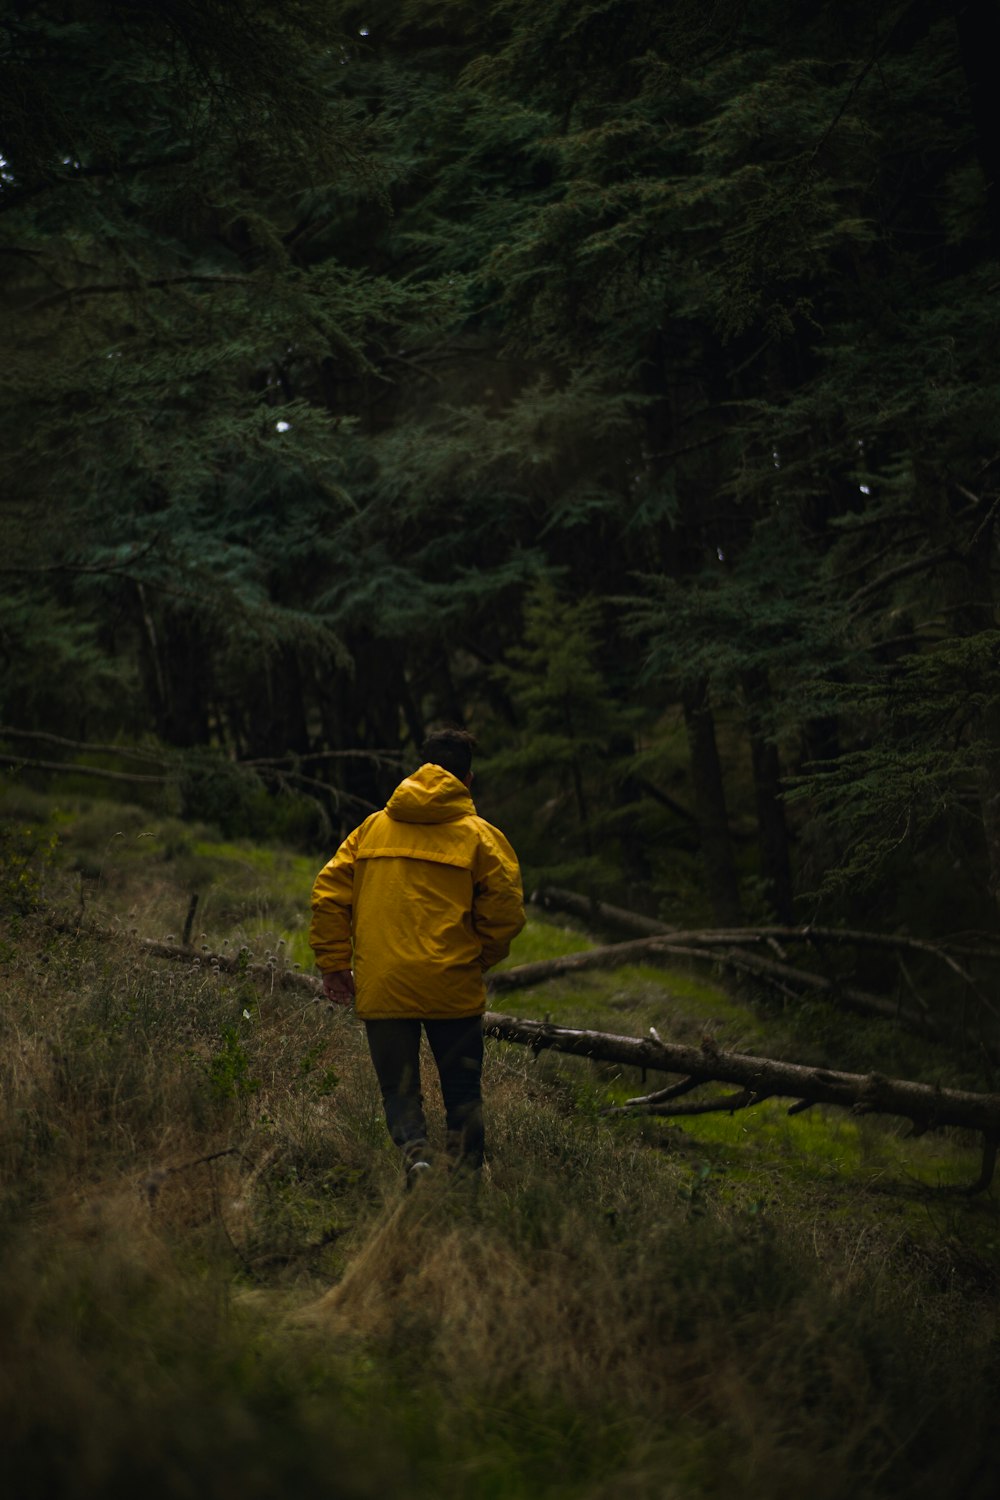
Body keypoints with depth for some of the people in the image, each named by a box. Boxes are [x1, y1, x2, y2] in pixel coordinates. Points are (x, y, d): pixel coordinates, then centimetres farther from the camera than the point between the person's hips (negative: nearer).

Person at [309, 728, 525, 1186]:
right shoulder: (479, 835, 0)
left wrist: (335, 965, 9)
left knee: (399, 1090, 9)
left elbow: (329, 893, 5)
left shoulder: (371, 828, 9)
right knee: (462, 1094, 13)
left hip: (381, 989, 2)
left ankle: (415, 1157, -16)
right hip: (452, 988, -2)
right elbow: (505, 912, -5)